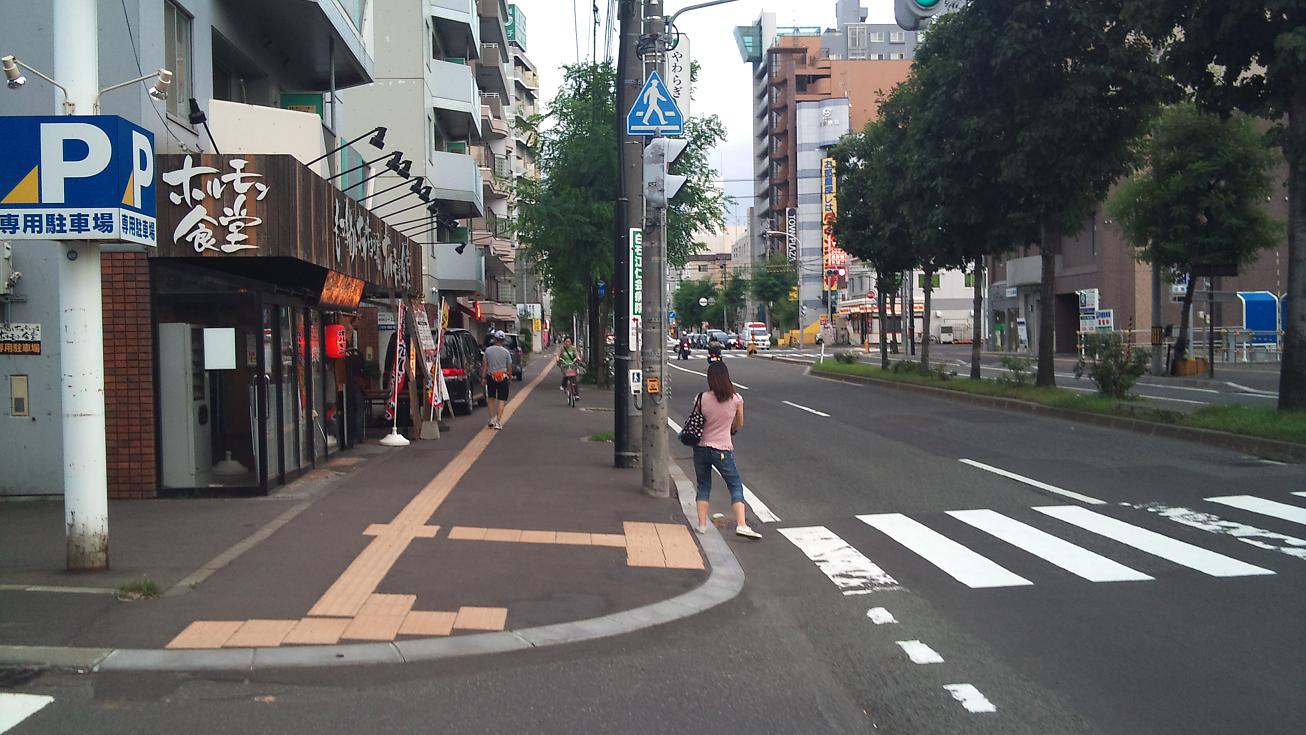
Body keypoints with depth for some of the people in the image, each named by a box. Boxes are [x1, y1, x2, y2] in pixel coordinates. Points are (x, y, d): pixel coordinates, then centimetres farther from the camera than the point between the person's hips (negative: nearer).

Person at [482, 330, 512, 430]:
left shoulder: (488, 350, -3)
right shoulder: (506, 352, -6)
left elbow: (484, 365, -1)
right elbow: (509, 367, -1)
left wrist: (483, 377, 5)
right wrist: (510, 377, 13)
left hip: (490, 377, 2)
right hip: (503, 378, -2)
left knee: (491, 398, 18)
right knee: (501, 400, 1)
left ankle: (492, 419, 17)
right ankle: (498, 422, -6)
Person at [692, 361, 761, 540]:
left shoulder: (702, 398, -8)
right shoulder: (736, 399, -9)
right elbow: (739, 424, 7)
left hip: (701, 448, 2)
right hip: (722, 450, -2)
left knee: (703, 486, 17)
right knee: (736, 487, 7)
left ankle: (702, 524, 16)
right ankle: (741, 524, -6)